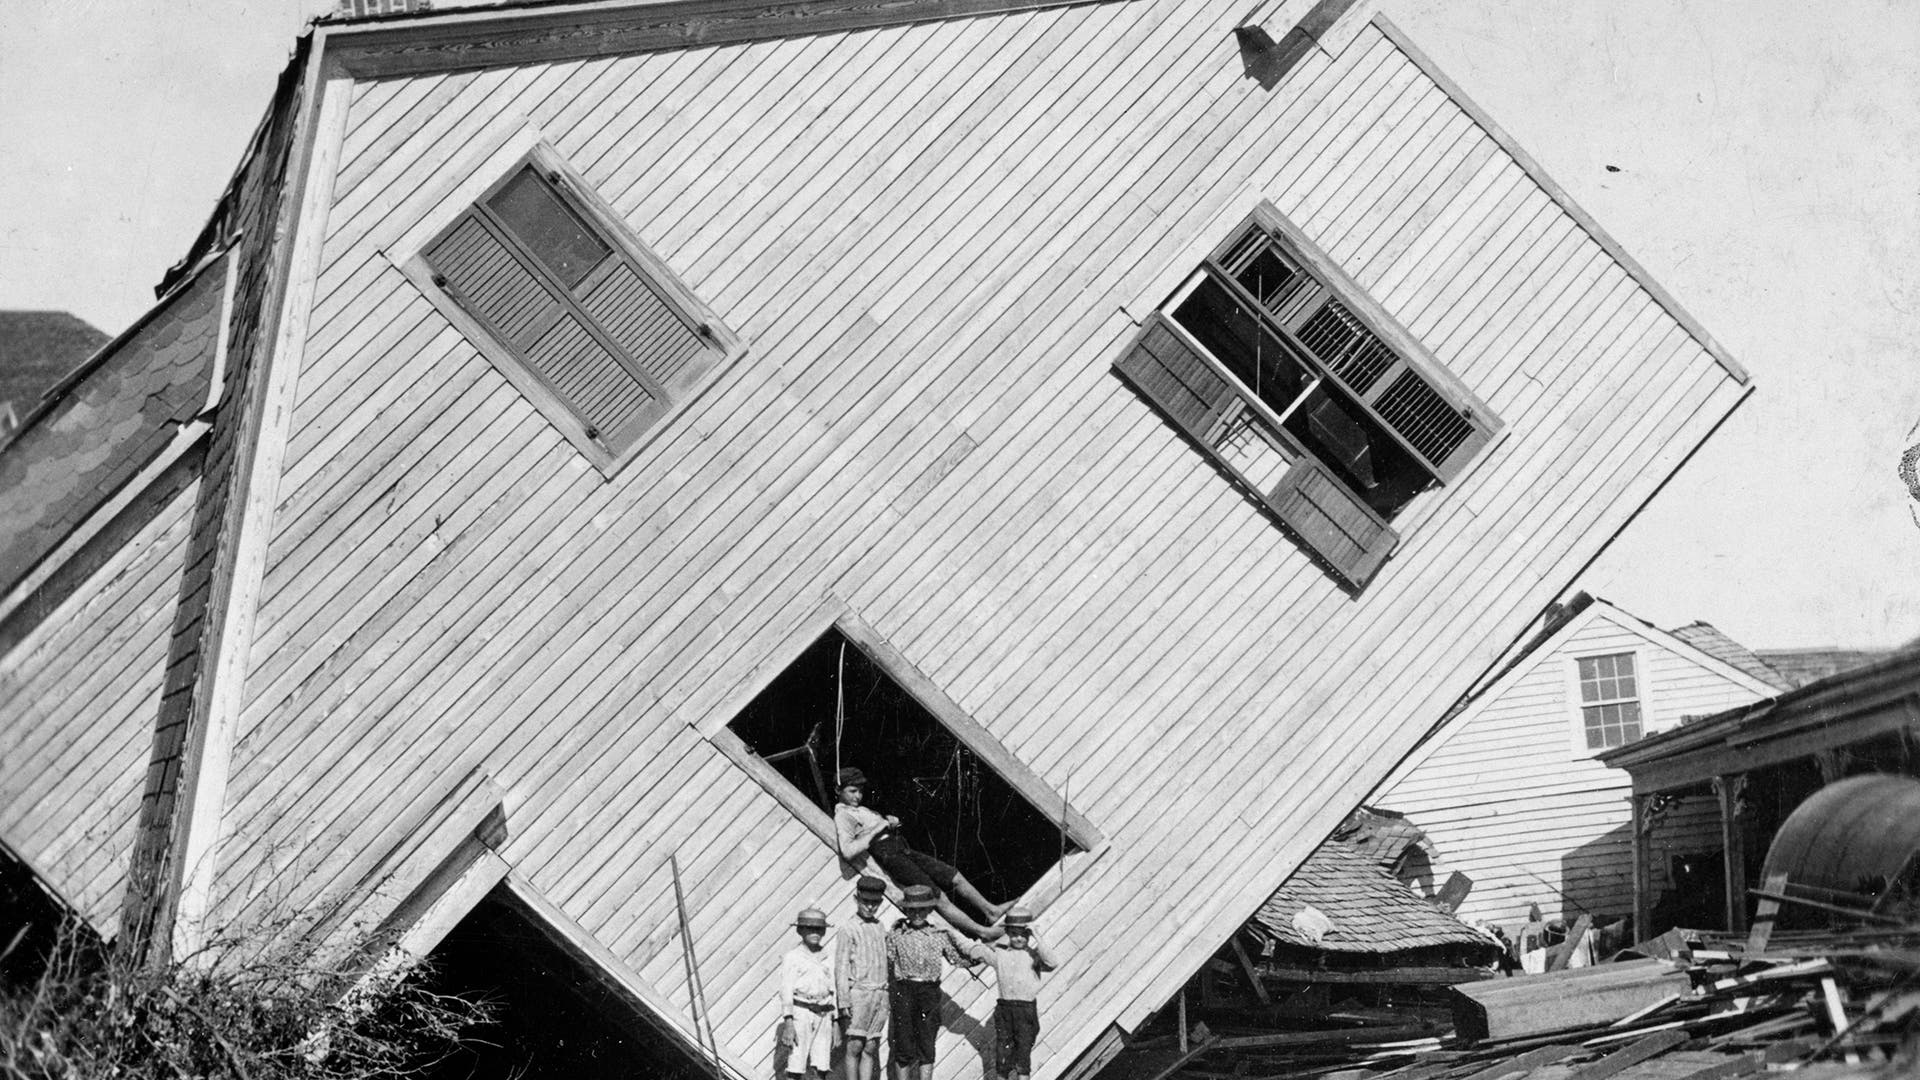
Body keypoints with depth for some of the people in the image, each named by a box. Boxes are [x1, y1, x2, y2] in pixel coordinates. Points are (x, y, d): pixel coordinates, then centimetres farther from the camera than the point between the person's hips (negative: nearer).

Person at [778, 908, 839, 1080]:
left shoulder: (827, 958, 15)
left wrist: (835, 1022, 12)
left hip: (823, 1015, 4)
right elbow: (786, 991, -4)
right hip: (800, 1013, -4)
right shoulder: (792, 957, 1)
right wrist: (788, 1023, -12)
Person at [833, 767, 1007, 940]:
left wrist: (892, 821, 6)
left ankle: (991, 911, 15)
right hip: (889, 855, -10)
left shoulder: (861, 810, 21)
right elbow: (847, 852, -22)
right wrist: (876, 830, -17)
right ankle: (981, 932, -14)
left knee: (955, 877, 6)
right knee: (939, 897, -14)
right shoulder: (842, 815, -7)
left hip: (903, 849, 10)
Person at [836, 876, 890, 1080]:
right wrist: (844, 1002, -11)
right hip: (858, 993, -4)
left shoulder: (882, 930, 14)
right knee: (854, 1046, -4)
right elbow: (841, 968, -4)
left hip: (881, 995, 4)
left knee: (870, 1048, 5)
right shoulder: (849, 931, -1)